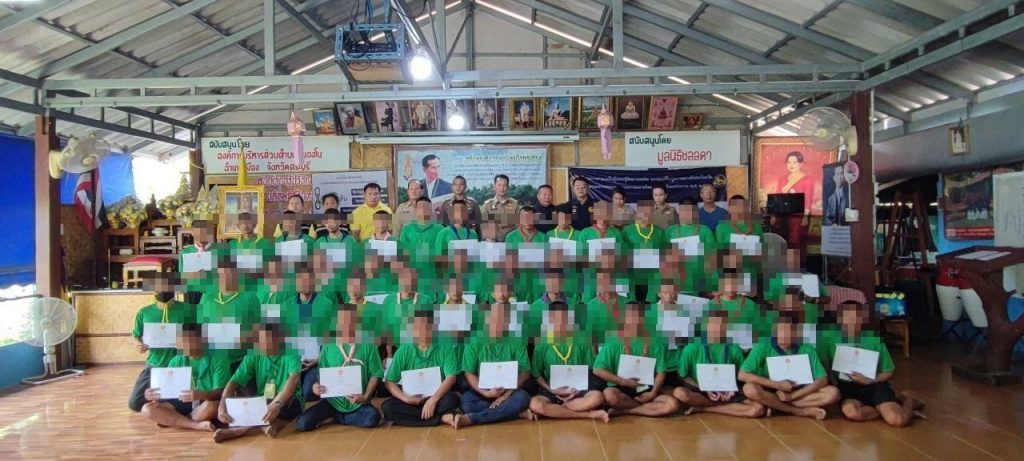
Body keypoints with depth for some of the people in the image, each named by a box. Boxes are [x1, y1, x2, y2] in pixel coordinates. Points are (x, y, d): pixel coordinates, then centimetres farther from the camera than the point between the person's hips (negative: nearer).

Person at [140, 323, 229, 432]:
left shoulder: (218, 360, -6)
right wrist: (154, 394, -18)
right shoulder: (175, 362, 10)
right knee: (148, 409, -19)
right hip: (182, 405, 5)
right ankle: (197, 425, -27)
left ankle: (173, 421, -15)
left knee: (211, 406, -39)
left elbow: (220, 392, -14)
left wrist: (200, 395, -36)